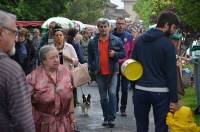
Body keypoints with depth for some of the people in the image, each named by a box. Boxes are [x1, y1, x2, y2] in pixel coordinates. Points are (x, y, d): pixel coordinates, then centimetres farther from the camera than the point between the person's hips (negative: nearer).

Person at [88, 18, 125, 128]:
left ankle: (111, 118, -4)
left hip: (112, 72, -2)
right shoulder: (93, 42, 3)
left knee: (112, 94, -11)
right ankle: (106, 117, 23)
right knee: (103, 97, 11)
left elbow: (123, 53, 5)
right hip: (99, 73, 2)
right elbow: (90, 58, 9)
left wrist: (115, 54, -14)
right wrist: (91, 70, 2)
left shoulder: (116, 40, -1)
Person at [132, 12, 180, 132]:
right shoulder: (168, 44, -9)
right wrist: (174, 99, -7)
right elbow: (171, 74, -11)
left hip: (140, 91, 5)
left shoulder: (139, 40, 8)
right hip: (160, 92, -5)